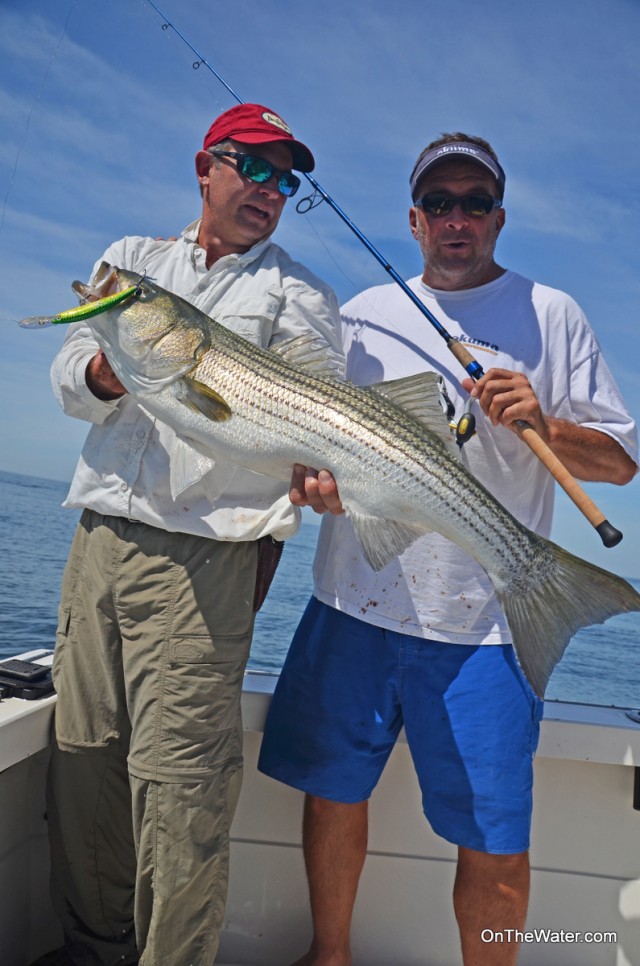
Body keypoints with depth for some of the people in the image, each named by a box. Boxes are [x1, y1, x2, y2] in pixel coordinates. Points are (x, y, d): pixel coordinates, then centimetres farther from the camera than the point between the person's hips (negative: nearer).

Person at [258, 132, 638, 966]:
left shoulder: (551, 315, 5)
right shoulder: (362, 315, 12)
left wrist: (542, 425, -16)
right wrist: (313, 476, -6)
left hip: (488, 622, -2)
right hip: (354, 604, 3)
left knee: (496, 842, 3)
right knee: (333, 795, 14)